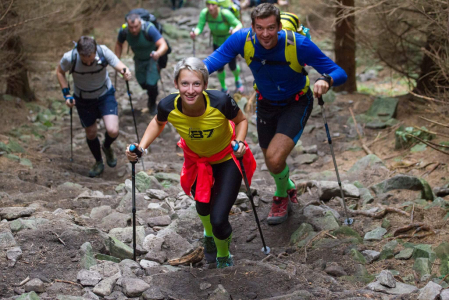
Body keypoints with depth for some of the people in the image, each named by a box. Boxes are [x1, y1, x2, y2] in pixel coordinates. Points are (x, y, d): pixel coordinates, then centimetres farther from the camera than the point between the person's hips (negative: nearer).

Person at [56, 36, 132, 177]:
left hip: (105, 95, -1)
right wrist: (66, 94, -11)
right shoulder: (69, 58, -26)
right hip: (83, 99, 1)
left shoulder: (103, 51, -29)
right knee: (91, 133, 13)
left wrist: (125, 71, -46)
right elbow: (60, 72, -6)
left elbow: (118, 64, -22)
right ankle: (98, 163, 41)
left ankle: (107, 147, 21)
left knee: (113, 131, -17)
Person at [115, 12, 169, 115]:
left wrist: (158, 53, -67)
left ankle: (152, 105, 18)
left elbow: (164, 45, -47)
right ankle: (153, 93, 48)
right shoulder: (124, 31, -25)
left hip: (153, 57, -4)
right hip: (139, 59, 4)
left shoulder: (149, 29, -38)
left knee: (151, 83, -13)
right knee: (142, 82, 12)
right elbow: (119, 44, -2)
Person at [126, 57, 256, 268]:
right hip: (196, 160, 3)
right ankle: (209, 236, 63)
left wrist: (239, 142, -31)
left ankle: (224, 258, 26)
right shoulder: (168, 107, -30)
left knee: (218, 220, -10)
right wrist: (142, 146, -17)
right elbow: (158, 123, -3)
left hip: (227, 159, -3)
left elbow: (241, 120, -12)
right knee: (203, 207, 24)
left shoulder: (220, 102, -36)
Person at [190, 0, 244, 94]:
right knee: (220, 68, 2)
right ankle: (223, 88, 29)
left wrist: (235, 30, -53)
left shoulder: (225, 13, -33)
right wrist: (195, 33, -46)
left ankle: (237, 79, 44)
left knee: (232, 66, 7)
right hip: (217, 43, 3)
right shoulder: (204, 13, -22)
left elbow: (239, 24, -29)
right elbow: (200, 27, -22)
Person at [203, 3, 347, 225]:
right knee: (271, 162, 17)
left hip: (296, 104, -4)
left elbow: (339, 73, -28)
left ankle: (281, 196, 12)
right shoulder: (242, 39, -23)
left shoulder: (299, 44, -30)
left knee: (275, 158, -22)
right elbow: (215, 59, -25)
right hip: (266, 104, 4)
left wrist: (326, 80, -51)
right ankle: (289, 187, 54)